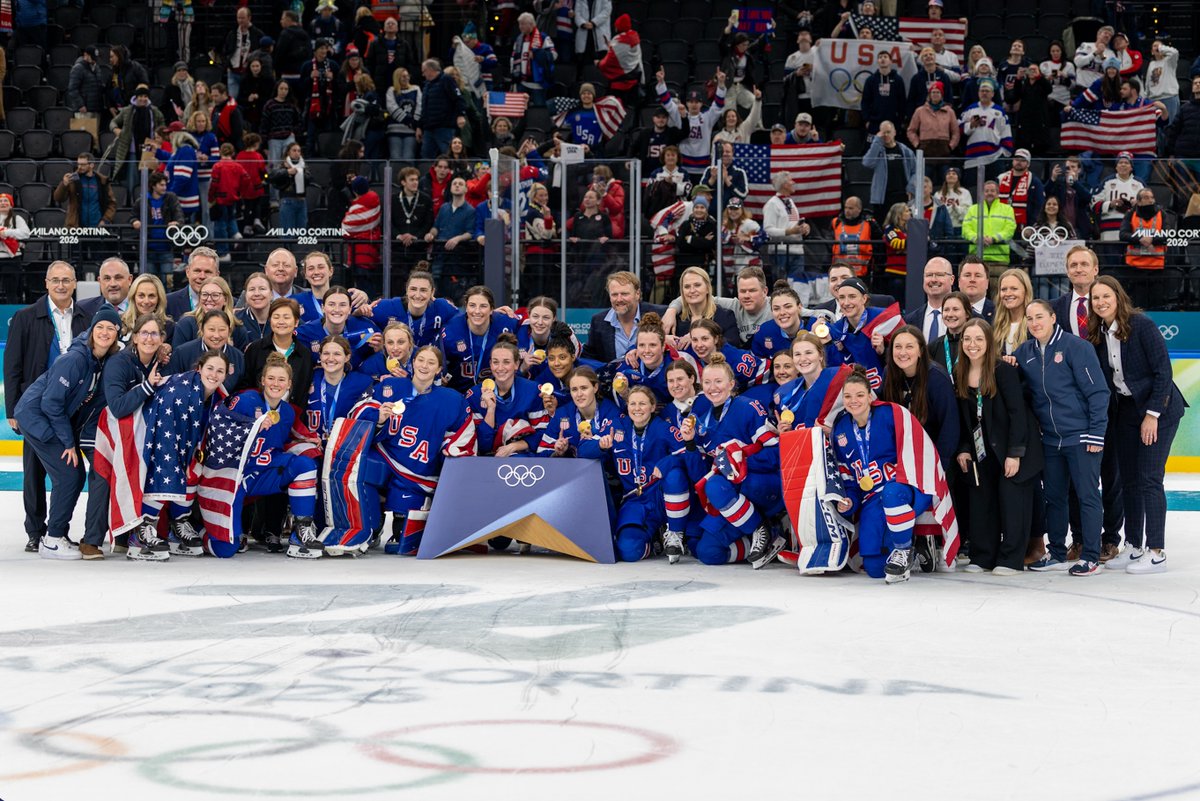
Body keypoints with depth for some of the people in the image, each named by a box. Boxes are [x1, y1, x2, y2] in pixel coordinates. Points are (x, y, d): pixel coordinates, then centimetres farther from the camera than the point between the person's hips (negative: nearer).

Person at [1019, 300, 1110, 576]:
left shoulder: (1076, 346, -10)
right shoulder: (1025, 352, 7)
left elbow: (1097, 391, -11)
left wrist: (1096, 433, -14)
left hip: (1081, 437, -6)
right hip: (1050, 439, 6)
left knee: (1087, 495, -1)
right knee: (1053, 496, 12)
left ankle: (1091, 558, 4)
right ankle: (1057, 554, 23)